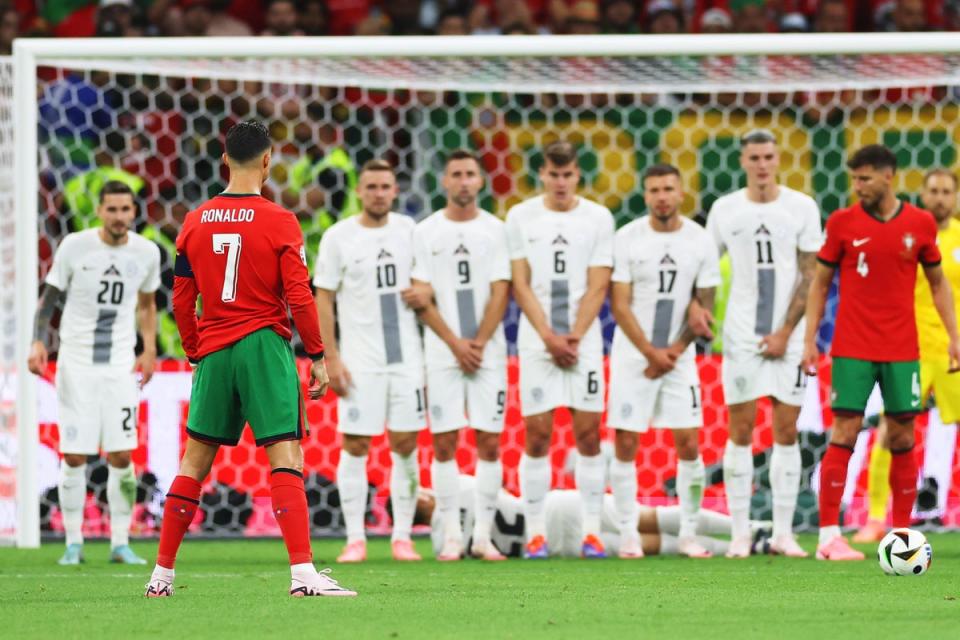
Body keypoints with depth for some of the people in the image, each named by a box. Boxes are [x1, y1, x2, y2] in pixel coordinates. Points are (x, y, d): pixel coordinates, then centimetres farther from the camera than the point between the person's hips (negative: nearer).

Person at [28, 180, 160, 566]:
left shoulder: (146, 253, 1)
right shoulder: (75, 246, -7)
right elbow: (49, 297, 2)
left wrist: (149, 349, 6)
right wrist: (38, 341, -11)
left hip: (120, 365, 2)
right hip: (76, 363, -2)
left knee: (121, 456, -2)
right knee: (74, 457, -2)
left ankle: (121, 543, 6)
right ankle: (73, 544, 8)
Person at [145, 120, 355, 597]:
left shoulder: (195, 222, 5)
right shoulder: (279, 222, -7)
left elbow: (181, 299, 9)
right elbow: (298, 297, -9)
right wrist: (317, 355, 1)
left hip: (213, 354, 4)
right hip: (264, 348, -4)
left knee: (194, 463, 13)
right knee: (286, 459, -7)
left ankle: (162, 574, 17)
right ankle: (303, 573, -18)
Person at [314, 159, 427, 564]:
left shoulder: (409, 230, 6)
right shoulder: (338, 237, -2)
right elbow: (323, 301, -1)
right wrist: (331, 358, -8)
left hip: (406, 355, 2)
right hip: (360, 359, -2)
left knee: (405, 445, 1)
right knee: (355, 446, -4)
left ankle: (402, 537, 8)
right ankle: (355, 539, 1)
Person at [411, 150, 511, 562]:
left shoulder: (494, 230, 5)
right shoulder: (426, 232, 4)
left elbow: (500, 293, 0)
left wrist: (479, 344, -9)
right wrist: (456, 344, -7)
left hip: (488, 352, 0)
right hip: (443, 353, 0)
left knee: (489, 443, -2)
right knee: (444, 443, -3)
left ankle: (483, 535, 3)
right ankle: (452, 535, 2)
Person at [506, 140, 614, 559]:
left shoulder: (598, 218, 4)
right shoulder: (521, 217, 4)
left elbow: (597, 288, 1)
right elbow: (521, 286, 2)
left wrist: (573, 338, -9)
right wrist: (550, 338, -7)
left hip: (584, 340, 0)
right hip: (536, 340, 0)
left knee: (588, 434, -1)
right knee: (537, 435, -2)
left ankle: (592, 532, 2)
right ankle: (536, 533, 2)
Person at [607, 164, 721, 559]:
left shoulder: (700, 242, -1)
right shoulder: (627, 240, -6)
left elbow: (705, 306, 2)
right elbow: (619, 305, -7)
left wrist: (673, 352, -7)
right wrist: (652, 352, -12)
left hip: (679, 357, 2)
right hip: (632, 356, -2)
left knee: (689, 444, -2)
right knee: (625, 445, -3)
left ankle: (689, 533, 7)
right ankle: (628, 533, 4)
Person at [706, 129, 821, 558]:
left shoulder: (801, 208, 0)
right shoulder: (725, 210, 4)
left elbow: (809, 276, -1)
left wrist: (785, 333, -7)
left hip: (789, 335, -1)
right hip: (741, 336, 1)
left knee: (786, 432, 0)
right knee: (741, 432, -1)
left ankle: (783, 532, 5)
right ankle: (740, 534, 2)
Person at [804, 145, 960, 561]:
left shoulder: (920, 224, 3)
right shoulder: (842, 222, 0)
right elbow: (821, 282, 6)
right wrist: (809, 339, -1)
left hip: (902, 351, 2)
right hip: (852, 350, -2)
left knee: (902, 437, 2)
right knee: (844, 433, -7)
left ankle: (902, 533, 11)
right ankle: (829, 537, -6)